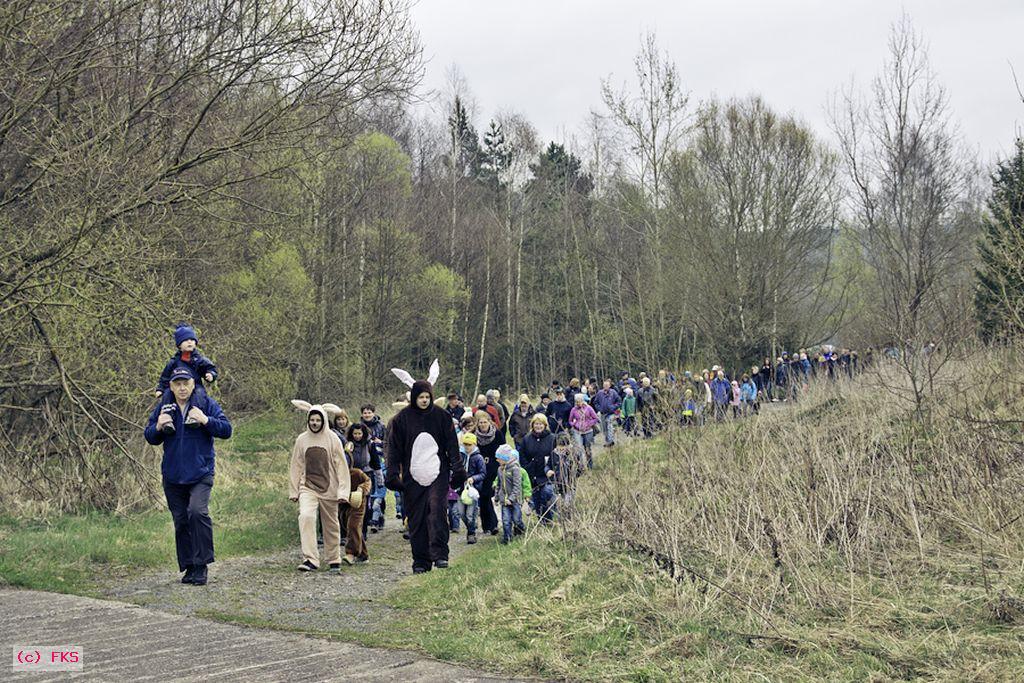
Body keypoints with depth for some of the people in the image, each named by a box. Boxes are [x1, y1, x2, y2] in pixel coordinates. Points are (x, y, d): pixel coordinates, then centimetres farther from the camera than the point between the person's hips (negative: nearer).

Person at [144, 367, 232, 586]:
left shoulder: (206, 404, -2)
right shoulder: (163, 408, 7)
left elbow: (226, 430, -6)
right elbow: (150, 438, 12)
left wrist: (206, 420, -22)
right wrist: (158, 427, -10)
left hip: (201, 473, -4)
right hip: (173, 476, 4)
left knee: (197, 511, -24)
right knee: (181, 522, 8)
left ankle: (202, 565, -15)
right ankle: (188, 567, 18)